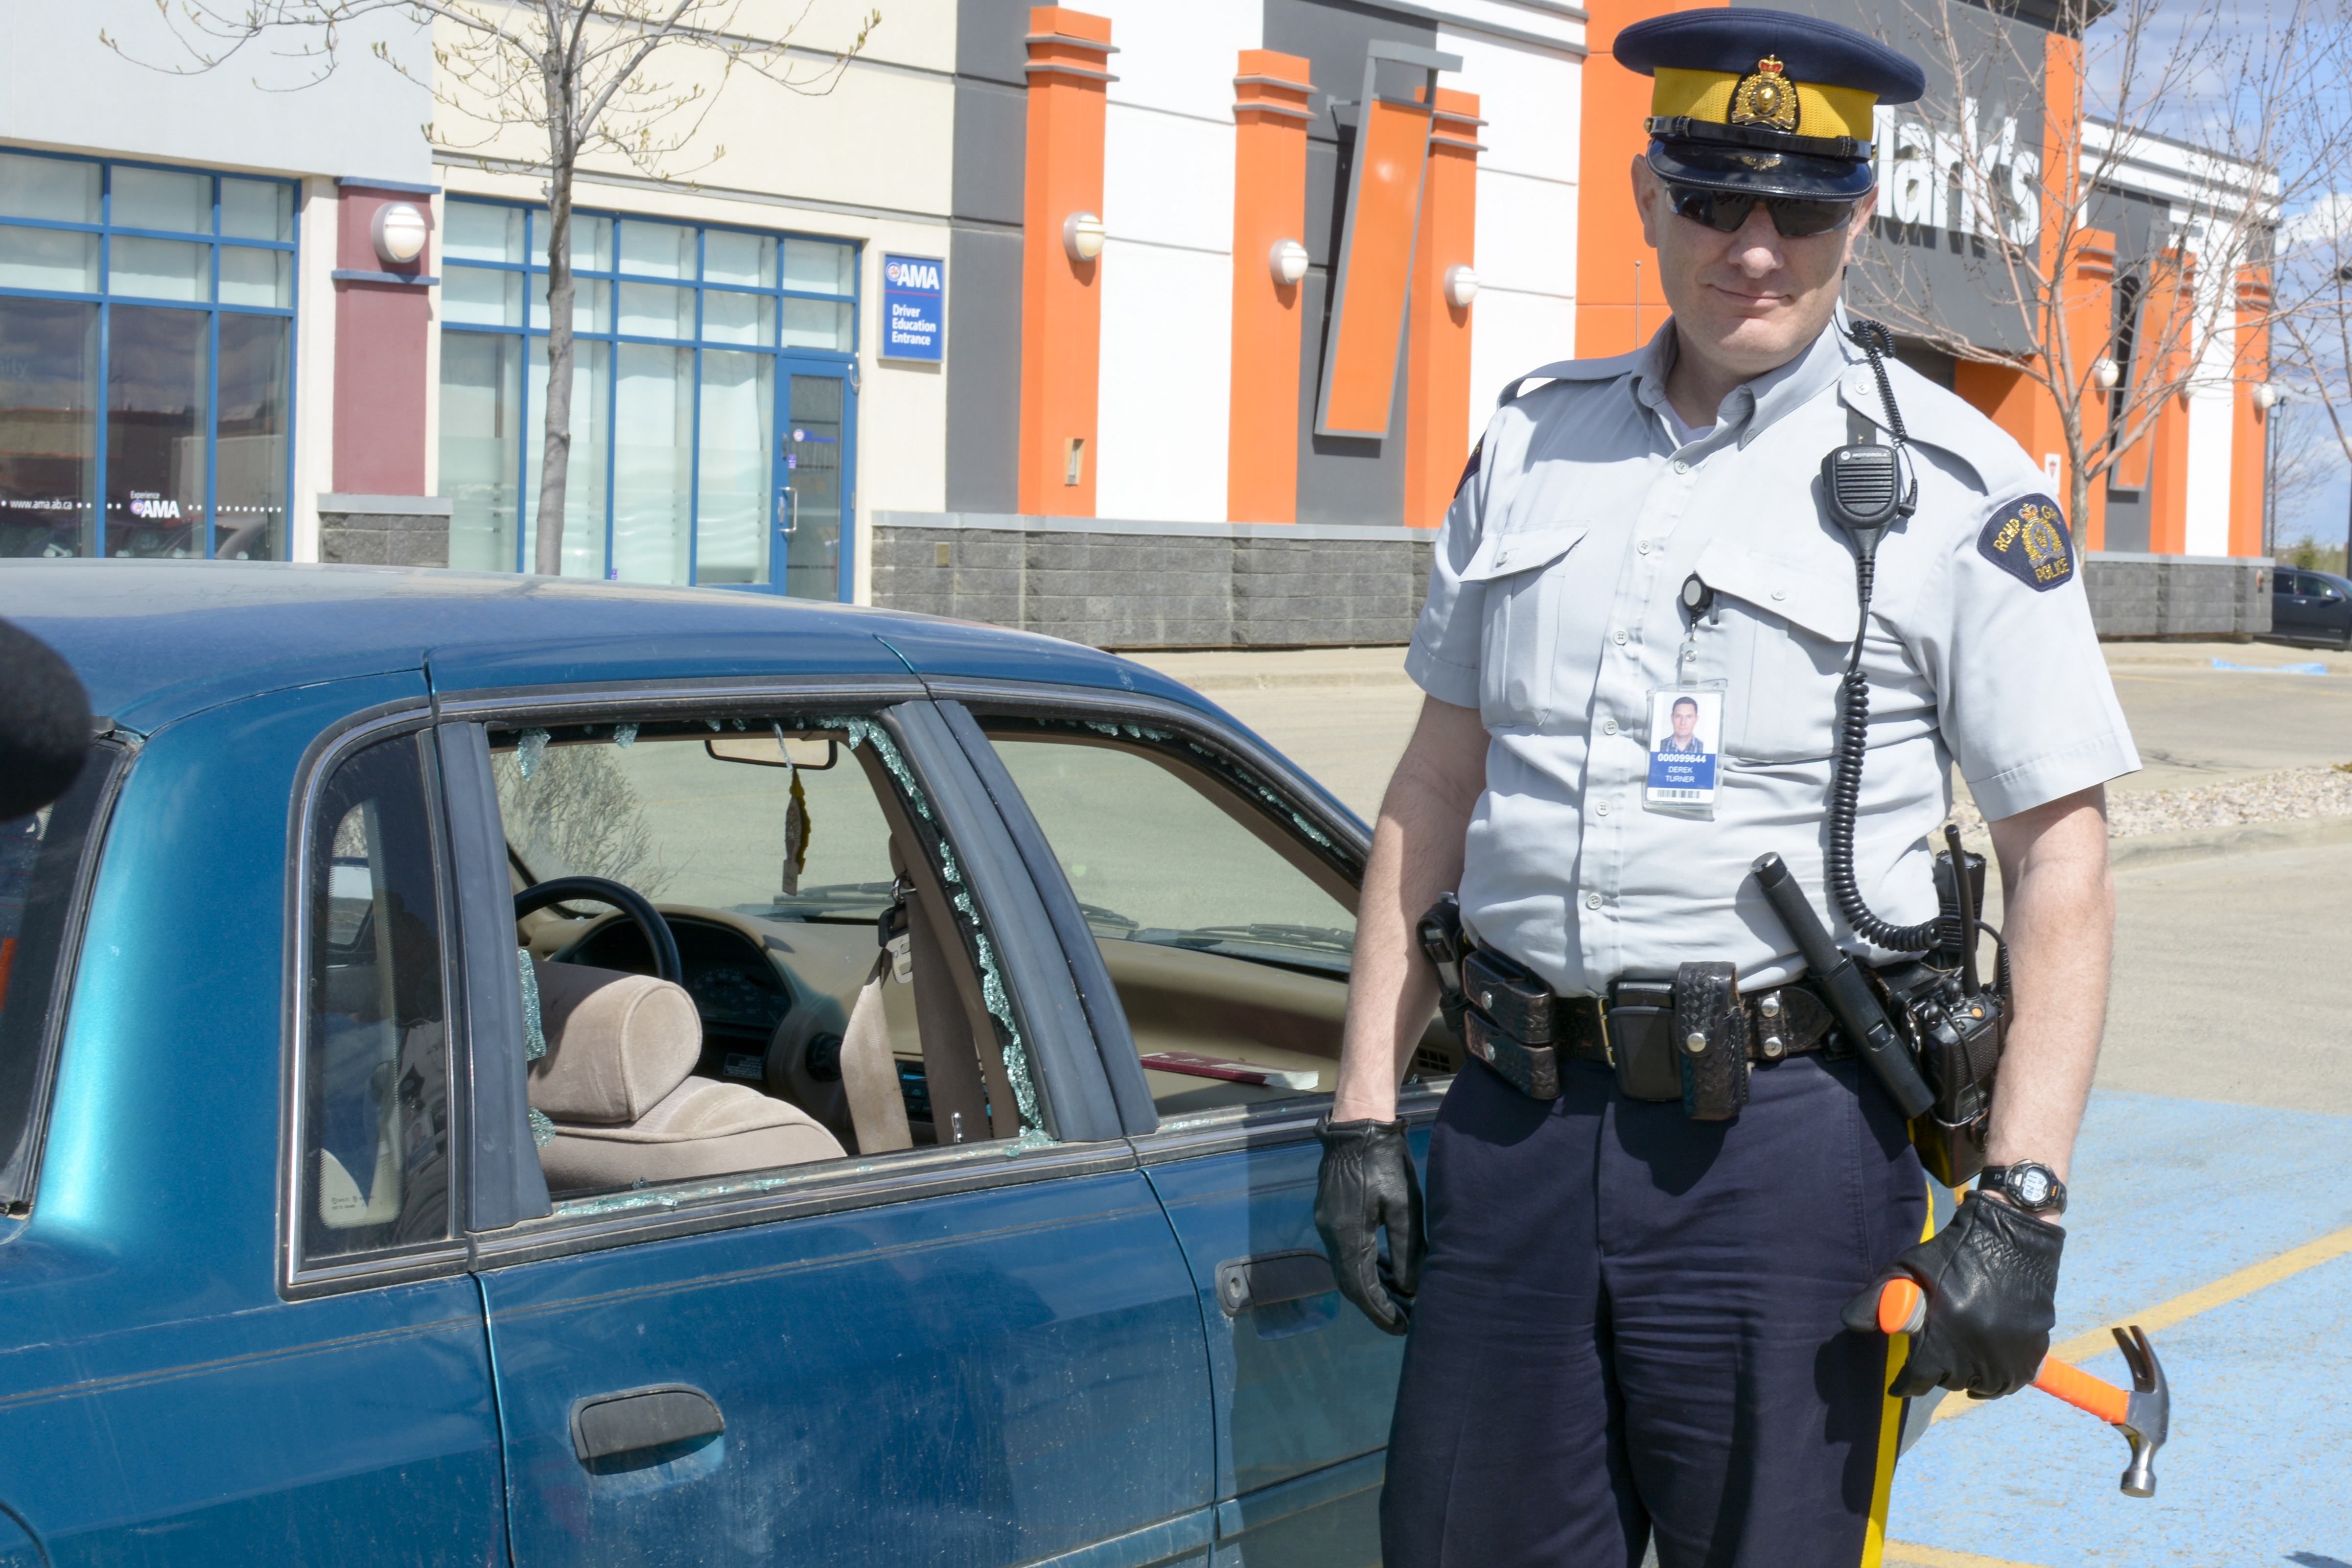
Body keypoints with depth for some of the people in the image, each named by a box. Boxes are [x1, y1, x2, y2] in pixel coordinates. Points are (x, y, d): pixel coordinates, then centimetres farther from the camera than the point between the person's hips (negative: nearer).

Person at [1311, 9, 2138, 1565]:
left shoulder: (1960, 489, -3)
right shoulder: (1532, 441, 11)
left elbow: (2062, 861, -5)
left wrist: (2021, 1201, -14)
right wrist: (1367, 1106, 10)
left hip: (1782, 1137, -4)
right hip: (1513, 1125, 4)